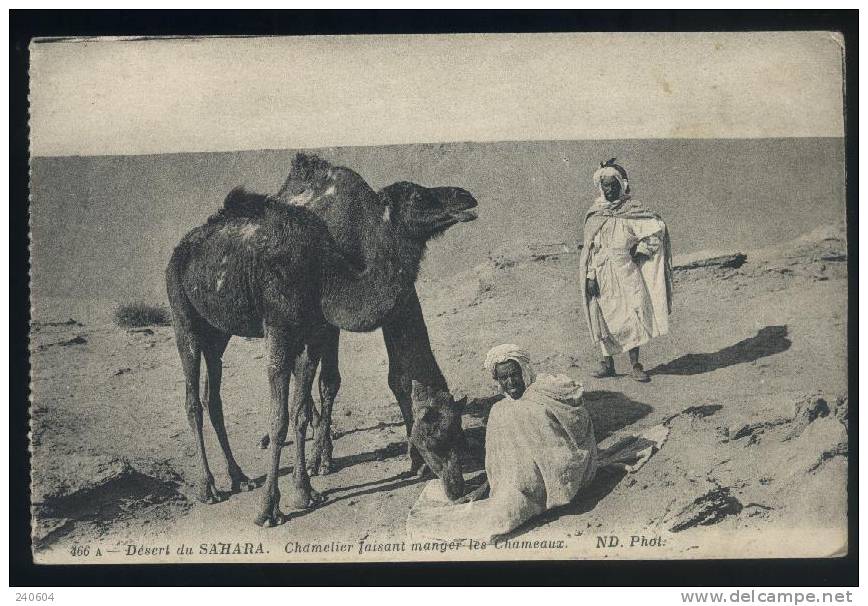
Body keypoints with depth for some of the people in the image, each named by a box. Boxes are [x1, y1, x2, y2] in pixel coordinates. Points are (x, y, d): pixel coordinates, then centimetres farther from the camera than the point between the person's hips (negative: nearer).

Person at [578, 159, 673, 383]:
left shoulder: (632, 210, -1)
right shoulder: (595, 215, 6)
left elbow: (658, 227, -7)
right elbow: (590, 248, 6)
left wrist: (640, 249, -6)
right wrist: (590, 277, -2)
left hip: (627, 271, -2)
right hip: (602, 275, 2)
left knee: (632, 314, -6)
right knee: (603, 317, 4)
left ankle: (635, 365, 1)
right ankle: (607, 362, 15)